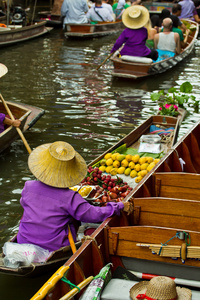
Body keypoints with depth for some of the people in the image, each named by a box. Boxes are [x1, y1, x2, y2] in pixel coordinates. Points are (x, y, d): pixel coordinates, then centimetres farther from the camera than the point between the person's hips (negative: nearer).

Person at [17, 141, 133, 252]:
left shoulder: (29, 187, -9)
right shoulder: (70, 198, -21)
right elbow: (95, 215, -16)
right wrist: (120, 206, -2)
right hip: (55, 249, -4)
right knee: (74, 217, 17)